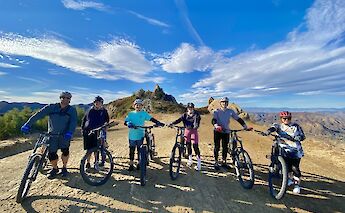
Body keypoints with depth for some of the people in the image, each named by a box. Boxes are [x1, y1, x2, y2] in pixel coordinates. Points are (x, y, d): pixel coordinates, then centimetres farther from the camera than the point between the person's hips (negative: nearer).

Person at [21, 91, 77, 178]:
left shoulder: (72, 110, -6)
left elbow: (73, 122, -17)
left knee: (65, 150, -13)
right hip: (52, 134, 2)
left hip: (64, 134, -1)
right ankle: (55, 169, 29)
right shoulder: (52, 107, -3)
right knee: (51, 154, 1)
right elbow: (38, 114, -8)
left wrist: (69, 133, -32)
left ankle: (64, 168, 13)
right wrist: (27, 125, -20)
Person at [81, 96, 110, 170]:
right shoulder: (90, 111, 6)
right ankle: (88, 163, 24)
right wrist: (82, 129, 9)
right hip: (88, 132, 1)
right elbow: (83, 120, 15)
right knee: (88, 149, 8)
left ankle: (96, 163, 16)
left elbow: (107, 120, 9)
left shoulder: (104, 111, 4)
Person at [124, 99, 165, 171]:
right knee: (132, 150, 11)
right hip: (132, 135, 1)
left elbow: (151, 118, -10)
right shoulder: (131, 114, 3)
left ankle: (139, 163, 30)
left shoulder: (144, 113, -1)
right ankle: (131, 165, 28)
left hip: (140, 135, -1)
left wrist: (158, 122, -25)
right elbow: (125, 121, -2)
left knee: (140, 150, 10)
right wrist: (129, 124, -25)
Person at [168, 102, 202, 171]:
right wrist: (172, 123, -28)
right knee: (188, 145, 12)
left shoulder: (196, 114, -5)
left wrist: (196, 126, -41)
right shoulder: (185, 115, 0)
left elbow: (197, 121, -19)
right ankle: (190, 160, 33)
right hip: (187, 130, 3)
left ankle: (199, 163, 5)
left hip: (194, 130, -3)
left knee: (195, 146, -6)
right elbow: (179, 120, -12)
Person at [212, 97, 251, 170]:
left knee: (225, 148, 10)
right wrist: (216, 126, -40)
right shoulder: (217, 111, -6)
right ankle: (216, 162, 18)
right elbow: (214, 120, -19)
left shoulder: (230, 111, 2)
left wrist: (245, 127, -9)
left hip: (226, 131, 3)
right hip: (217, 131, -2)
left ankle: (224, 162, 28)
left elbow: (238, 119, 0)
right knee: (217, 147, 3)